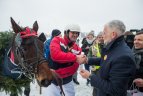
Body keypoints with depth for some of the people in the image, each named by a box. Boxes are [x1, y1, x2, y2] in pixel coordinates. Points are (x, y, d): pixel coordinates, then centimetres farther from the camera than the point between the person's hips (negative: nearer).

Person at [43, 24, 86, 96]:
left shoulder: (77, 49, -1)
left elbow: (73, 69, -4)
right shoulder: (57, 40, -8)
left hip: (67, 83, 3)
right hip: (53, 81, -3)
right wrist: (75, 57, -31)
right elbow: (55, 55, -29)